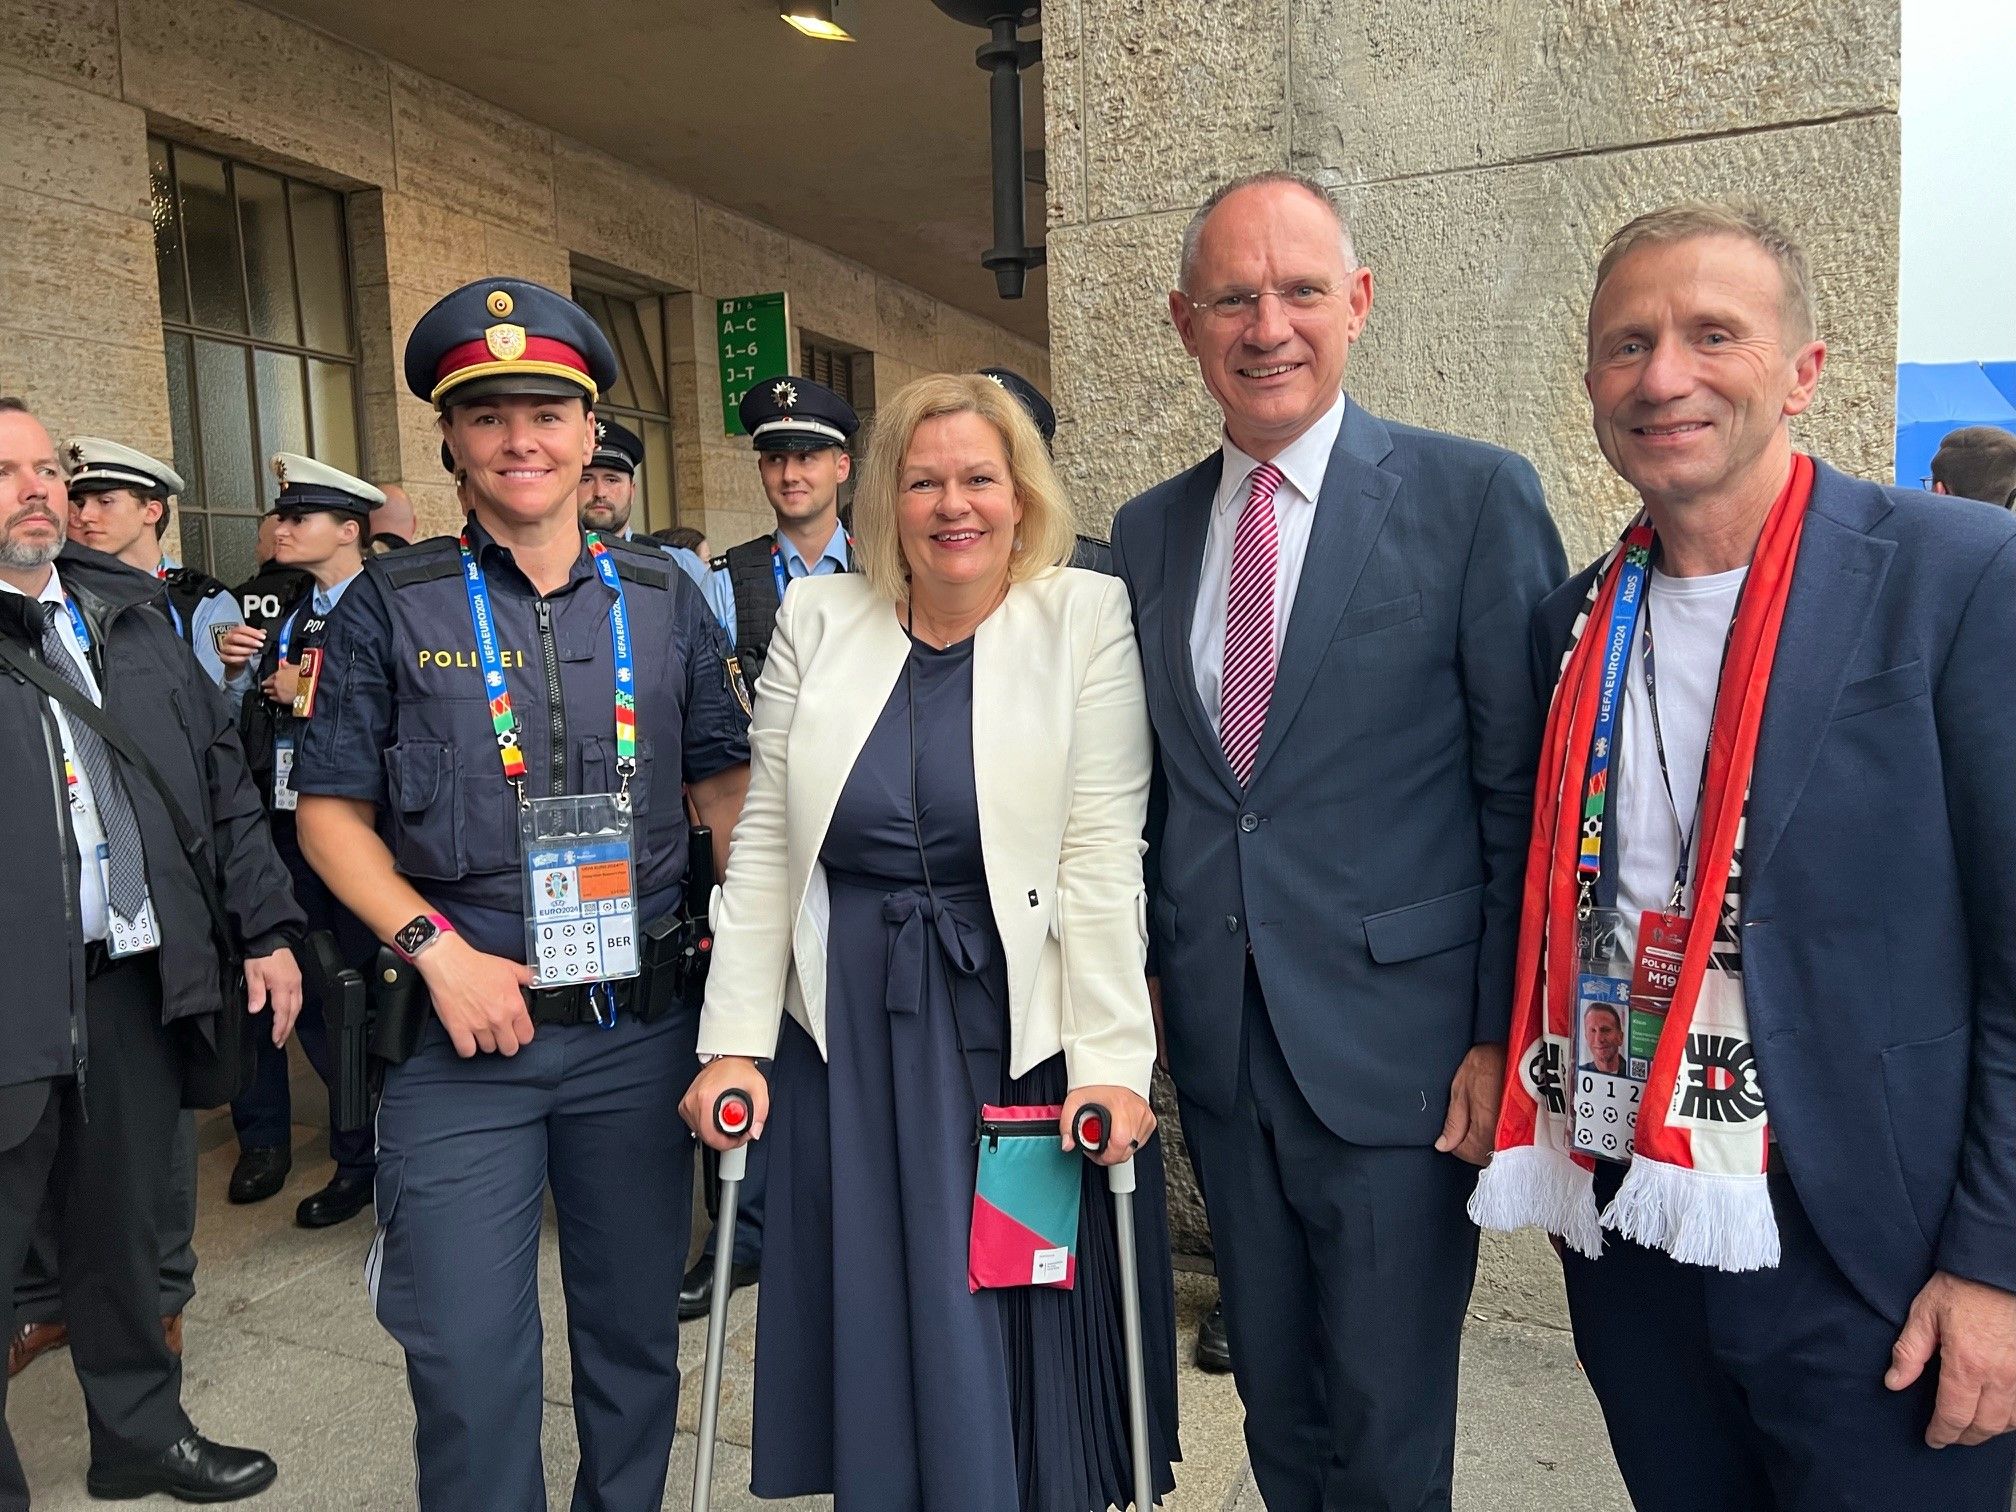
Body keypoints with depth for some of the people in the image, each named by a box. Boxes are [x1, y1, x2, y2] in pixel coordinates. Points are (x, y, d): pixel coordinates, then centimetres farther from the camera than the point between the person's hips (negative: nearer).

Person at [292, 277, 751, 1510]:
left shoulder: (664, 599, 5)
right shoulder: (392, 605, 0)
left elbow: (727, 785, 8)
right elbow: (331, 813, 2)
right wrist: (438, 949, -11)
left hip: (641, 1032, 2)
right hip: (462, 1036, -1)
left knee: (636, 1340, 16)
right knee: (470, 1364, 2)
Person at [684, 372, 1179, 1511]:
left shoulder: (1087, 616, -5)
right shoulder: (818, 617, 4)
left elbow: (1103, 853, -9)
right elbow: (765, 847, 3)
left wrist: (1112, 1061, -14)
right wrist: (735, 1042, 0)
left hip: (1021, 1030, -2)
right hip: (850, 1035, 3)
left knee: (1015, 1346, 11)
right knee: (875, 1337, 14)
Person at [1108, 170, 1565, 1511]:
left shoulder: (1476, 496, -7)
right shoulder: (1148, 530, 7)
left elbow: (1527, 788, -8)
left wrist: (1509, 1035, -10)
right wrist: (1144, 976, 6)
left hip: (1397, 1037, -4)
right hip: (1218, 1038, 5)